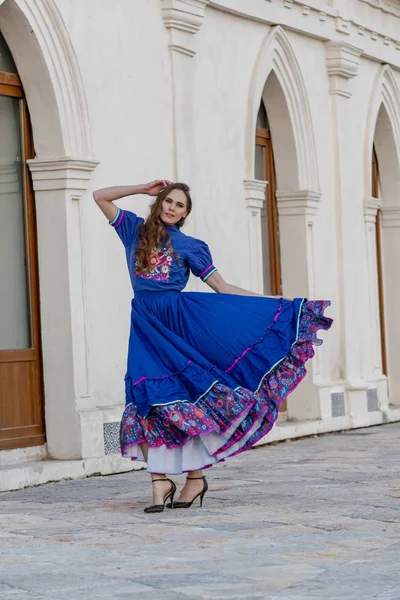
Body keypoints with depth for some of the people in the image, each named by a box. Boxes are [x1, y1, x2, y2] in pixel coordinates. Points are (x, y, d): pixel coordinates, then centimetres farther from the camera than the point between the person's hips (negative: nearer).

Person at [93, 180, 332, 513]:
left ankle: (195, 475, 2)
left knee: (185, 398, -5)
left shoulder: (190, 246, 7)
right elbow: (101, 196, 11)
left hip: (180, 317, -2)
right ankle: (160, 480, -5)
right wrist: (145, 188, 9)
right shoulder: (136, 230, 12)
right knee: (151, 400, -6)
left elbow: (222, 287, 6)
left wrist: (275, 302, 2)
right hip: (146, 323, 2)